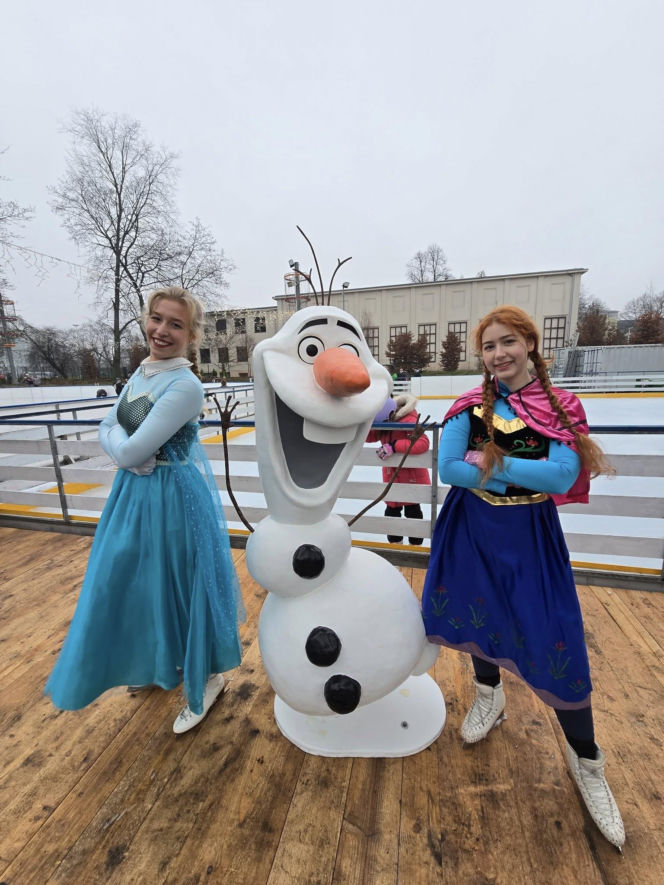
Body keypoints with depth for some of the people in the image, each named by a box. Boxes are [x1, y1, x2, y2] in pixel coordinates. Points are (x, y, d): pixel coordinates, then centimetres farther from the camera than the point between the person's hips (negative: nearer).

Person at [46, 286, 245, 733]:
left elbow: (131, 451, -24)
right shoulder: (141, 373, 5)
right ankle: (161, 661, 52)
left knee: (180, 584, 8)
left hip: (172, 498, -9)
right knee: (136, 582, 24)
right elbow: (106, 430, 5)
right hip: (134, 493, 9)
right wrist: (131, 452, -14)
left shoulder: (186, 385, -22)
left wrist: (123, 442, -4)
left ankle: (206, 678, 36)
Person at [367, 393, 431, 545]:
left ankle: (415, 544, 32)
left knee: (412, 510, 12)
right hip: (391, 475, 6)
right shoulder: (385, 420, -6)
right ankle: (394, 541, 36)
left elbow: (423, 443, -40)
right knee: (392, 510, 15)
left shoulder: (409, 421, -28)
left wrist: (394, 446, -41)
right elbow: (370, 436, 2)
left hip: (412, 476, -6)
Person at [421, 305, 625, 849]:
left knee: (555, 642, 3)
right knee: (479, 613, 19)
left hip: (530, 535, -1)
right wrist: (526, 476, -18)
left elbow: (563, 478, -19)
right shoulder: (470, 406, -7)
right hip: (473, 529, 2)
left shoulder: (561, 408, -7)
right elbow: (447, 468, -17)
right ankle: (490, 695, 51)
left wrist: (491, 462, -20)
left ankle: (587, 762, 32)